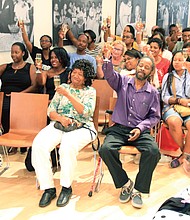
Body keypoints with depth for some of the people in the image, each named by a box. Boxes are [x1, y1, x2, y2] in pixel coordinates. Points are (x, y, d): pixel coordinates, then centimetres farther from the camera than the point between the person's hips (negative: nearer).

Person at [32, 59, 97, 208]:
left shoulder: (90, 91, 8)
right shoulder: (63, 87, 18)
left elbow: (86, 112, -10)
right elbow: (51, 111, 12)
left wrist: (68, 95, -14)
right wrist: (61, 118, -10)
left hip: (82, 127, -3)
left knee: (68, 145, -38)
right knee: (38, 144, -27)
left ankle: (66, 187, -19)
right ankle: (48, 188, -19)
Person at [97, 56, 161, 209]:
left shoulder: (153, 92, 10)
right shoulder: (123, 82, 9)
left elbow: (155, 116, 9)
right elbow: (109, 74, -9)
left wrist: (141, 128, -9)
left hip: (141, 131, 0)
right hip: (119, 128, 0)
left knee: (154, 151, -31)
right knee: (105, 149, -30)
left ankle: (138, 190, -13)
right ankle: (125, 184, -7)